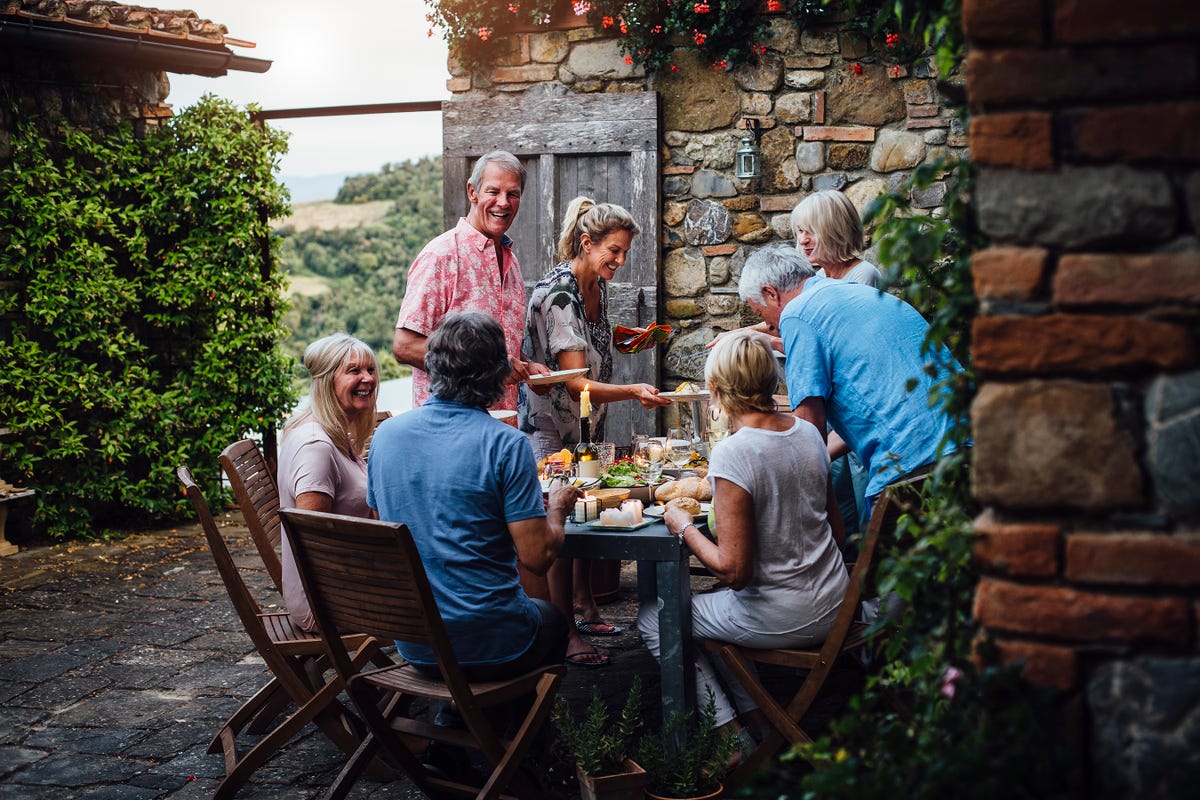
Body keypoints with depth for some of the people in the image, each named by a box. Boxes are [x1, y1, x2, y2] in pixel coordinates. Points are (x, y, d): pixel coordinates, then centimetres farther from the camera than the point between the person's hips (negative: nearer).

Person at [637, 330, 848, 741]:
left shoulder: (731, 453, -24)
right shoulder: (809, 432, -1)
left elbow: (734, 570, -24)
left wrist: (684, 527, -8)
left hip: (780, 619, -8)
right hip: (833, 606, 8)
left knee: (653, 616, 14)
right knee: (708, 601, 31)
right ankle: (757, 718, 31)